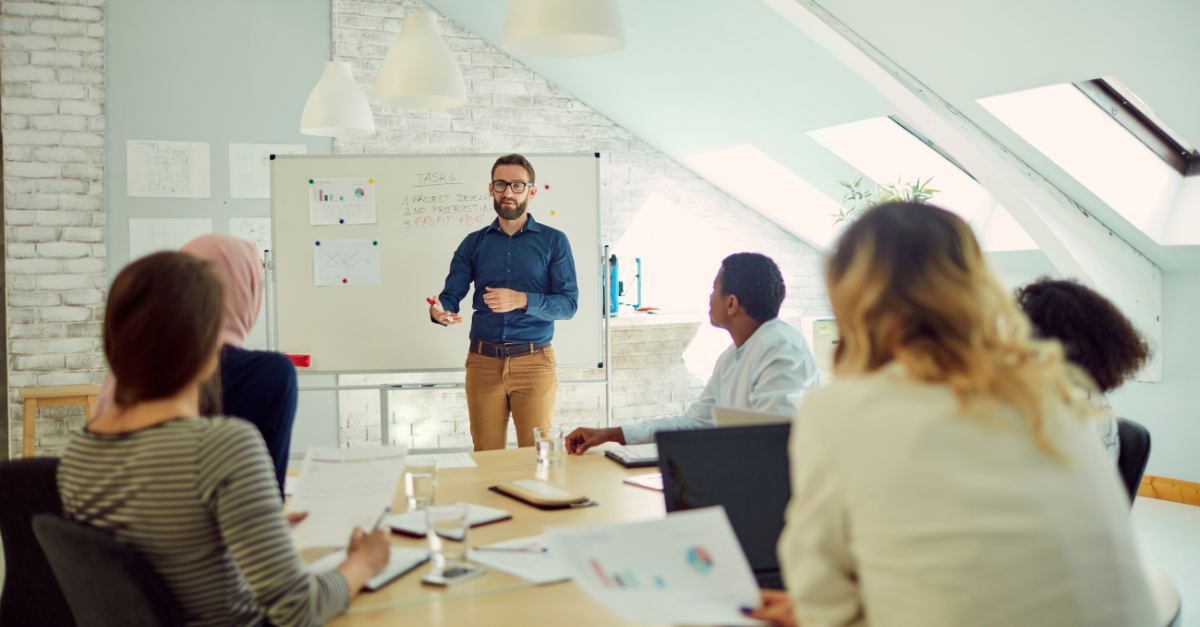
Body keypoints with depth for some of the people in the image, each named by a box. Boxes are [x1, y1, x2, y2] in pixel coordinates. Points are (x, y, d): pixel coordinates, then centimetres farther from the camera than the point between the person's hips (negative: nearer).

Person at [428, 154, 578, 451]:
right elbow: (451, 294, 7)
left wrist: (522, 300, -18)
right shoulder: (474, 243, 13)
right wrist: (439, 311, -17)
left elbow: (568, 303, -3)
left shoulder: (553, 241, 5)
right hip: (483, 362, 2)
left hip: (534, 362, -2)